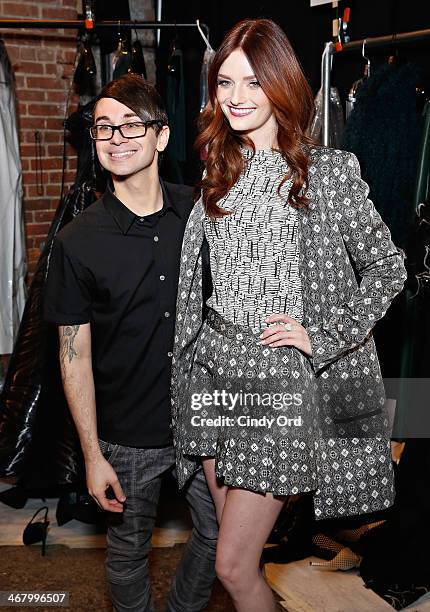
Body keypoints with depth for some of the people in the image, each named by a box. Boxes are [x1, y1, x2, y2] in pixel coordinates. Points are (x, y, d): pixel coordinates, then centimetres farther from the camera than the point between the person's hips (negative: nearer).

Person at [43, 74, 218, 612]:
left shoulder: (198, 213, -4)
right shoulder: (78, 240, -13)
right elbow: (75, 355, -8)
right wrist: (92, 455, -9)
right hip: (129, 437, -3)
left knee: (220, 535, 17)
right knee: (129, 549, 15)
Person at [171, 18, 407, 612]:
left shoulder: (329, 172, -5)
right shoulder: (217, 174, 10)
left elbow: (387, 268, 0)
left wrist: (322, 336, -9)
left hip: (282, 381, -5)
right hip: (215, 374, 5)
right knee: (239, 555, 15)